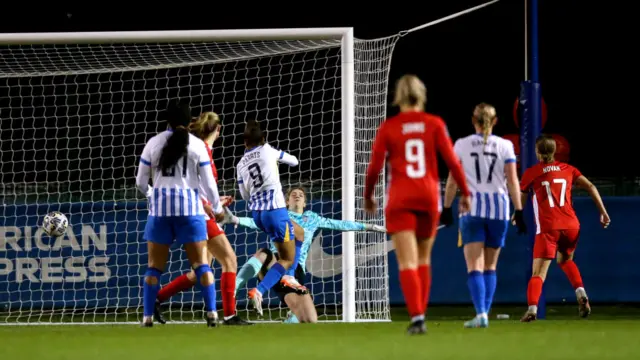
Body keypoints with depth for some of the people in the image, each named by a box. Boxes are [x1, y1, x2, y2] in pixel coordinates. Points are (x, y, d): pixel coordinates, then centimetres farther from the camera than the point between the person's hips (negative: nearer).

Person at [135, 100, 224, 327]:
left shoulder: (154, 143, 4)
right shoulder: (197, 145, 1)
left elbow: (141, 182, 8)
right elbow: (208, 183, 2)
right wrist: (217, 208, 18)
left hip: (160, 208, 1)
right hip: (190, 208, -1)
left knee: (155, 266, 6)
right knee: (201, 264, 4)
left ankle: (148, 317, 1)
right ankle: (211, 314, -6)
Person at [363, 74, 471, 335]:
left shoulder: (388, 127, -1)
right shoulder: (434, 124, 1)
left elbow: (375, 167, -2)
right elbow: (452, 160, -3)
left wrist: (368, 196, 13)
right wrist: (465, 192, 7)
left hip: (400, 199, -2)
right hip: (429, 196, 2)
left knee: (407, 263, -7)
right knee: (423, 259, 19)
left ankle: (417, 316, -22)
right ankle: (421, 312, 19)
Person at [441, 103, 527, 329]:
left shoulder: (462, 145, 1)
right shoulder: (504, 146, 2)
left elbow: (452, 181, 1)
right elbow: (512, 181, -3)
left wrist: (446, 208, 9)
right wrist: (519, 211, -1)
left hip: (472, 208, -2)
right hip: (499, 208, 2)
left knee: (474, 266, -6)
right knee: (490, 266, 15)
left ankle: (481, 313, -23)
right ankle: (485, 313, 13)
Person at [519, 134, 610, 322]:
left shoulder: (531, 173, 5)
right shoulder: (567, 169, 13)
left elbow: (520, 200, 10)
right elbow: (590, 187, 5)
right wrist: (603, 212, 7)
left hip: (547, 228, -4)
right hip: (571, 225, 4)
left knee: (538, 273, -8)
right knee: (565, 260, 30)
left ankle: (532, 308, -31)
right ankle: (580, 292, 7)